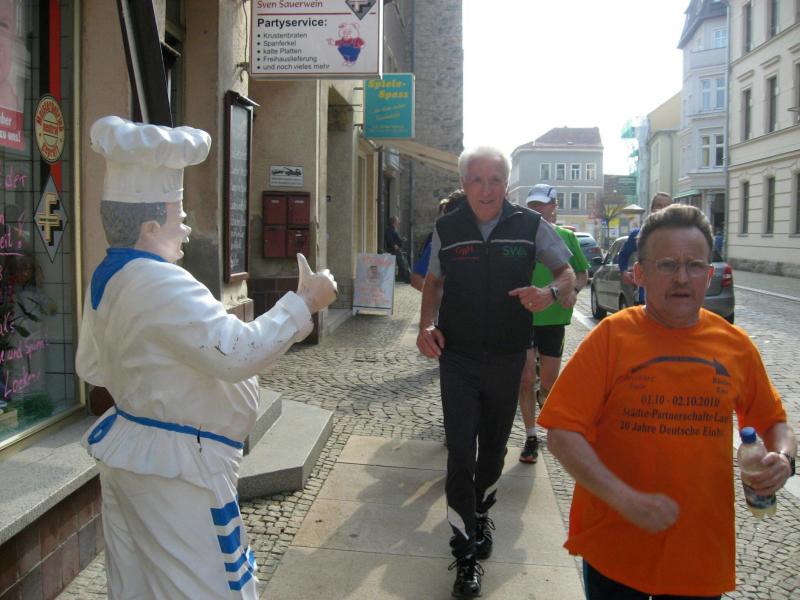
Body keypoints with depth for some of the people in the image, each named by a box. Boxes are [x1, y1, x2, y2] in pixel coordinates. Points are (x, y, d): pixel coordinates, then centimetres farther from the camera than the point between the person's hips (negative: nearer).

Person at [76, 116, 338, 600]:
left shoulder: (107, 277, 6)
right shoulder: (163, 285, -25)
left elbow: (92, 367, 16)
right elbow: (238, 354, -31)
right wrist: (304, 302, -23)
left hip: (127, 454, 10)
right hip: (176, 468, -10)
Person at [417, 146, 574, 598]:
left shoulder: (530, 226, -5)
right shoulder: (447, 230, -2)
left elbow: (569, 275, 1)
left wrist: (551, 293, -23)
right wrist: (427, 325, -6)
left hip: (507, 357, 1)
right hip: (458, 357, -1)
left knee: (493, 447, 19)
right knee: (460, 454, -5)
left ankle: (481, 513, 47)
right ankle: (467, 552, 9)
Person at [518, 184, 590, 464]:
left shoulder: (566, 237, 5)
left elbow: (583, 273, 11)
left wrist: (574, 289, -8)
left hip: (553, 317, 1)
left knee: (549, 383, 8)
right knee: (526, 380, -1)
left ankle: (543, 397, 45)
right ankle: (531, 437, 13)